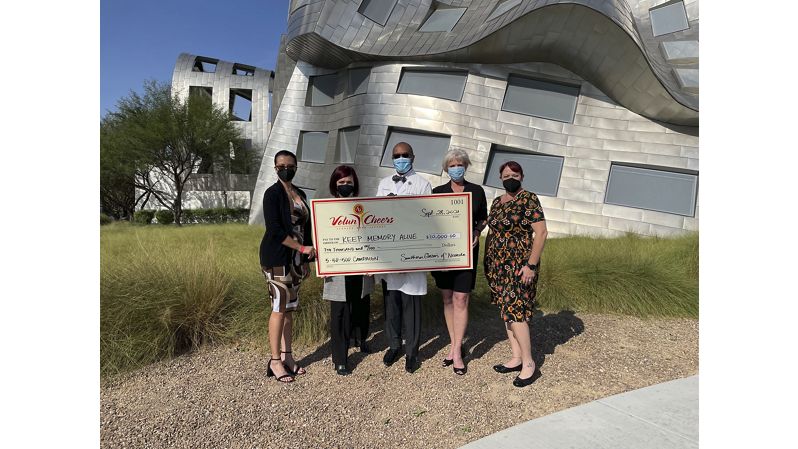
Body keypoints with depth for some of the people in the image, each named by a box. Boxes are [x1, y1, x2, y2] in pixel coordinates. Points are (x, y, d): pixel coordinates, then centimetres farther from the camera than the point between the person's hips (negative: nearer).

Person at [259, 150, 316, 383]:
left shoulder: (300, 194, 14)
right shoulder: (273, 193, -7)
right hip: (277, 258, -7)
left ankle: (287, 356, 21)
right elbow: (274, 229, -15)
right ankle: (275, 361, 8)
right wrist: (303, 248, -16)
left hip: (296, 259, 7)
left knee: (290, 308, 11)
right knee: (279, 308, -3)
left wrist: (306, 259, 14)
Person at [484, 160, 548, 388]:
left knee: (514, 311, -8)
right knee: (507, 310, 10)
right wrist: (487, 262, 15)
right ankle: (516, 358, 21)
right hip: (498, 265, 8)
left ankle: (529, 364, 6)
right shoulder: (497, 202, 12)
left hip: (519, 265, -7)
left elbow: (541, 232, -15)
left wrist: (531, 265, -19)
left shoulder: (528, 199, -10)